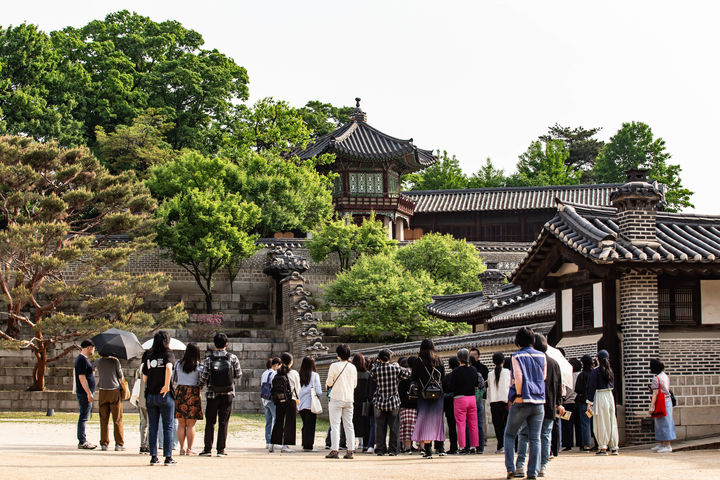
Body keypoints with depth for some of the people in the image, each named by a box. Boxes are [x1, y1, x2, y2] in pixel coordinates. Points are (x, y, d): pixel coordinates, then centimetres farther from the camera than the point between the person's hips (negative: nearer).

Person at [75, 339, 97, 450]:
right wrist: (89, 393, -23)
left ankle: (83, 440, 18)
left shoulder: (82, 359, 18)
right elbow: (82, 377, -21)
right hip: (84, 393, -11)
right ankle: (82, 442, -6)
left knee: (84, 417, 13)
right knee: (83, 417, -8)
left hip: (85, 393, 11)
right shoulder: (82, 360, -15)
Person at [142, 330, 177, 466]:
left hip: (150, 396, 4)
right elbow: (168, 367, -27)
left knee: (152, 427, 9)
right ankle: (168, 457, 2)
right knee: (168, 427, 3)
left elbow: (144, 377, 9)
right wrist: (166, 385, -22)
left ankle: (153, 456, 8)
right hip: (165, 395, -4)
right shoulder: (168, 354, -6)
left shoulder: (148, 357, 8)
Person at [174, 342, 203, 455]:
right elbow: (202, 383, -5)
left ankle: (182, 448, 10)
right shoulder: (199, 366, -5)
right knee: (191, 424, 2)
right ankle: (189, 449, 2)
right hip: (193, 394, -3)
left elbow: (175, 381, 9)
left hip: (179, 392, 3)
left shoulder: (178, 364, 4)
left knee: (181, 424, 9)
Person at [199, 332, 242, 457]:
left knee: (210, 422, 7)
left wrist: (201, 385, 12)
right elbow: (238, 374, 0)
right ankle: (221, 449, 2)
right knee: (223, 422, 4)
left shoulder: (209, 359, -6)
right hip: (227, 395, 0)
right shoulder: (232, 358, -4)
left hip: (212, 394, 0)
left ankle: (207, 449, 4)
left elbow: (204, 376, -9)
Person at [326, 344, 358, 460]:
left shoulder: (334, 366, -9)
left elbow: (329, 383, -9)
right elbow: (355, 384, 11)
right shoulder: (353, 367, 5)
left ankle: (334, 450, -9)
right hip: (349, 399, 4)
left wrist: (327, 384, 13)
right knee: (349, 425, 8)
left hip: (336, 399, -4)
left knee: (335, 425, -3)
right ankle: (350, 451, 5)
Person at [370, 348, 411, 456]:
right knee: (393, 426, 7)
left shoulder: (376, 369, -8)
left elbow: (372, 375, 12)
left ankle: (380, 449, 9)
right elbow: (407, 374, 3)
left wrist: (377, 363, 15)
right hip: (394, 402, 0)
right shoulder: (395, 368, -8)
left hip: (379, 402, 1)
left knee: (380, 427, 8)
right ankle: (392, 450, 5)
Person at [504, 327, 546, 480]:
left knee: (509, 435, 10)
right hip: (539, 401, 3)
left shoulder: (517, 356, -5)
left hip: (521, 402, -3)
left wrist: (518, 395, -8)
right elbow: (543, 377, 14)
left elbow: (518, 376, -15)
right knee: (535, 439, 5)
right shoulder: (541, 356, 9)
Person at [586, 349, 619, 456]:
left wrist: (589, 403, -7)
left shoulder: (595, 371, -9)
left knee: (601, 422, -2)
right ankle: (614, 447, 11)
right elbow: (612, 385, 15)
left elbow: (592, 387, -9)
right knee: (612, 421, 9)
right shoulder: (610, 370, 9)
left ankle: (603, 447, -3)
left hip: (600, 396, -6)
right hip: (610, 396, 6)